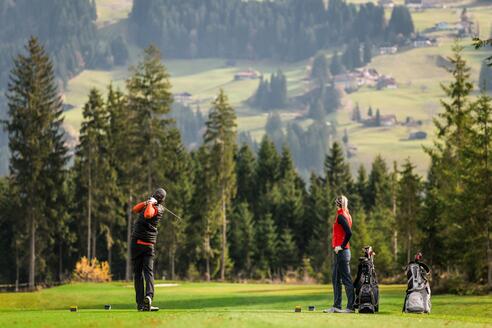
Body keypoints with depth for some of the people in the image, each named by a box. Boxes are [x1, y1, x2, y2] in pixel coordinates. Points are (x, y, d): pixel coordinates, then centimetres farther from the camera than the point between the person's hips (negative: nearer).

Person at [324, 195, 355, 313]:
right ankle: (337, 306, 18)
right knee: (336, 279, 14)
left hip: (341, 251, -10)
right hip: (339, 252, 10)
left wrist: (341, 246, -17)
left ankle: (351, 307, -7)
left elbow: (349, 233, -25)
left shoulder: (341, 216, -14)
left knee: (346, 279, -8)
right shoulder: (346, 215, 15)